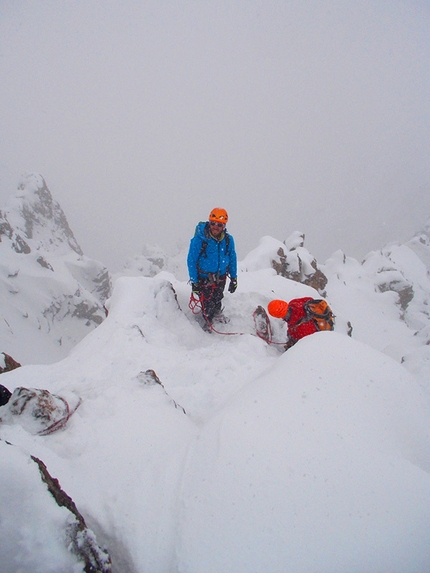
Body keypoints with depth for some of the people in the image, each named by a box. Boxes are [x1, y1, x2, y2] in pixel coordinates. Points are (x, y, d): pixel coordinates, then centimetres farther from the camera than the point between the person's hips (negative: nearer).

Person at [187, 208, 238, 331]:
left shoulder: (228, 240, -11)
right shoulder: (199, 240, -24)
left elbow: (232, 259, 1)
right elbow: (191, 261, -17)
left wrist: (234, 278, 4)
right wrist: (194, 282, -16)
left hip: (221, 277, 4)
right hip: (204, 277, -4)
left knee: (218, 298, 25)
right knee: (207, 301, 5)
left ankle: (218, 313, 56)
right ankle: (208, 320, 36)